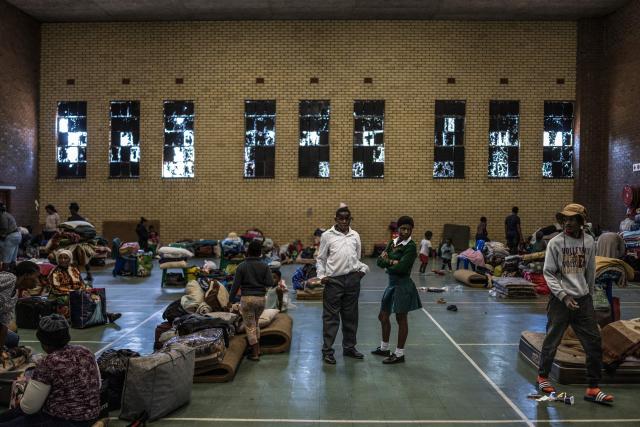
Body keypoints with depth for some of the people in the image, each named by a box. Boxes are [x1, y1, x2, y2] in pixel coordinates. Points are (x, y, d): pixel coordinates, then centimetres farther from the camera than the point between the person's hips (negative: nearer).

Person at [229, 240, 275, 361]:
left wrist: (230, 300, 4)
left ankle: (255, 353, 7)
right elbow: (270, 283, -6)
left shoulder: (242, 266, -7)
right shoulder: (264, 266, -2)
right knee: (255, 323, 22)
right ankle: (257, 348, 25)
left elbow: (236, 285, -6)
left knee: (250, 325, 5)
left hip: (247, 298, -3)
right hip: (261, 298, 3)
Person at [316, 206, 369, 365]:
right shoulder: (327, 235, 2)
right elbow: (321, 258, 5)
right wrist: (321, 275, -7)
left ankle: (349, 347, 26)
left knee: (351, 316, 13)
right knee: (331, 316, 1)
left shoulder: (355, 236, 11)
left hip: (353, 279, 4)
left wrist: (362, 268, -1)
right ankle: (327, 350, 9)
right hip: (334, 280, -3)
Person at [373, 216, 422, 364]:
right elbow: (380, 261, 0)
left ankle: (399, 354, 16)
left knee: (401, 319, 3)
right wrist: (392, 262, -18)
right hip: (391, 284, 8)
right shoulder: (392, 243, 6)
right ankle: (384, 348, 35)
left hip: (403, 285, -8)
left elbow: (400, 268, -22)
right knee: (383, 317, 17)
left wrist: (387, 264, -6)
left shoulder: (411, 247, -15)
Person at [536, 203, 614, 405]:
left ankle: (593, 388, 14)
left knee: (594, 343, 2)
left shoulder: (589, 241, 4)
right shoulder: (555, 243, -7)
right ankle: (543, 376, 27)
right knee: (552, 341, 5)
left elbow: (590, 272, 15)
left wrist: (589, 295, 18)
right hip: (561, 300, -4)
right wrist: (564, 296, -14)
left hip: (583, 300, 4)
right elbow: (548, 273, -6)